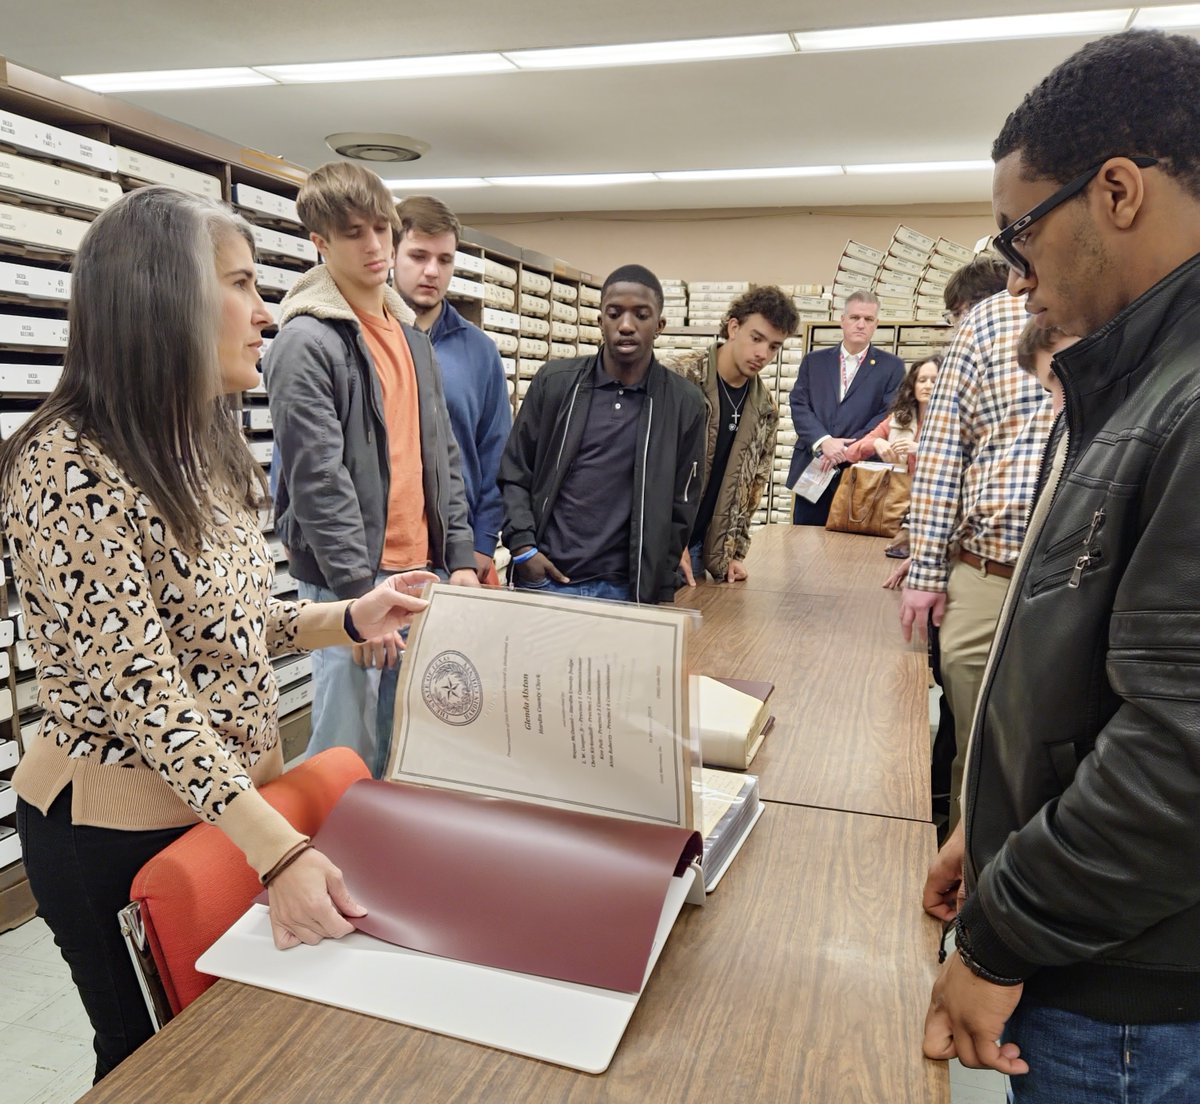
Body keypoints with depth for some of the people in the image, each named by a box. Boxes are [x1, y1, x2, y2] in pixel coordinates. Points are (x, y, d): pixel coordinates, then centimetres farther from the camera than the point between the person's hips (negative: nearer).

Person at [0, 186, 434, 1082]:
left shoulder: (208, 451, 4)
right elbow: (138, 687, -27)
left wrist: (346, 620, -6)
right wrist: (278, 848, -33)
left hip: (240, 799, 7)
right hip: (122, 830, -7)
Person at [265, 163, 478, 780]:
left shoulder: (412, 336, 15)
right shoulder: (306, 341, -9)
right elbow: (318, 480, -16)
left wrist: (460, 557, 9)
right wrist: (361, 591, -18)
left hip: (421, 572, 7)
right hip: (349, 578, -7)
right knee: (350, 751, -1)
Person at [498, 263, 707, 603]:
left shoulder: (684, 403, 1)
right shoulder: (554, 382, 3)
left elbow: (681, 507, 4)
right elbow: (514, 472, 7)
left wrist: (657, 589, 1)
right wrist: (522, 546, -5)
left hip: (625, 589, 0)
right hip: (542, 578, 1)